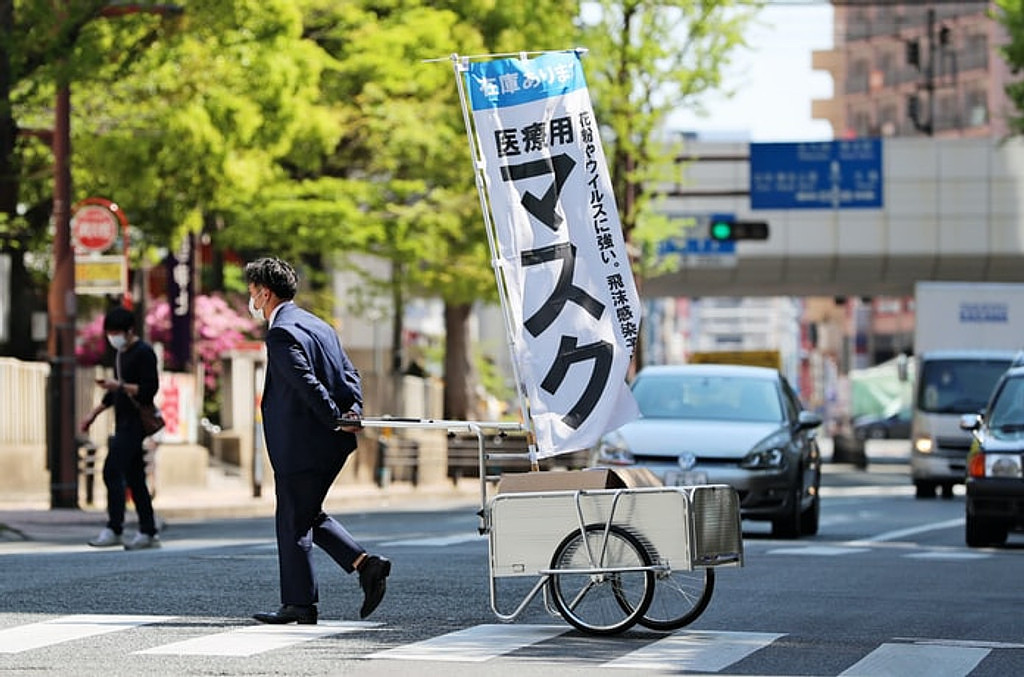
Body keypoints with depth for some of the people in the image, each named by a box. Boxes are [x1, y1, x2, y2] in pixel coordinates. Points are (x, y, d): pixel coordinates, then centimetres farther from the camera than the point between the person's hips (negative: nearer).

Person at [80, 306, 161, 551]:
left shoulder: (144, 353, -11)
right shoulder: (120, 353, 18)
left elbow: (149, 389, -18)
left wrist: (119, 386, -25)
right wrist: (94, 412, 27)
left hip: (135, 422, -10)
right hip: (124, 422, 10)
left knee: (112, 471, -15)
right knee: (134, 477, 8)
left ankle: (114, 530, -15)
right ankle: (148, 533, 11)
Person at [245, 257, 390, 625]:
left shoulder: (281, 333, -14)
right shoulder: (318, 325, 15)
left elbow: (308, 384, -22)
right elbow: (349, 372, 11)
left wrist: (338, 420, -17)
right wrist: (353, 409, -2)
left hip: (300, 444, -9)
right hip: (330, 444, 9)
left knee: (293, 522, 0)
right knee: (309, 515, 19)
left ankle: (299, 603, 5)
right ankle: (365, 563, 7)